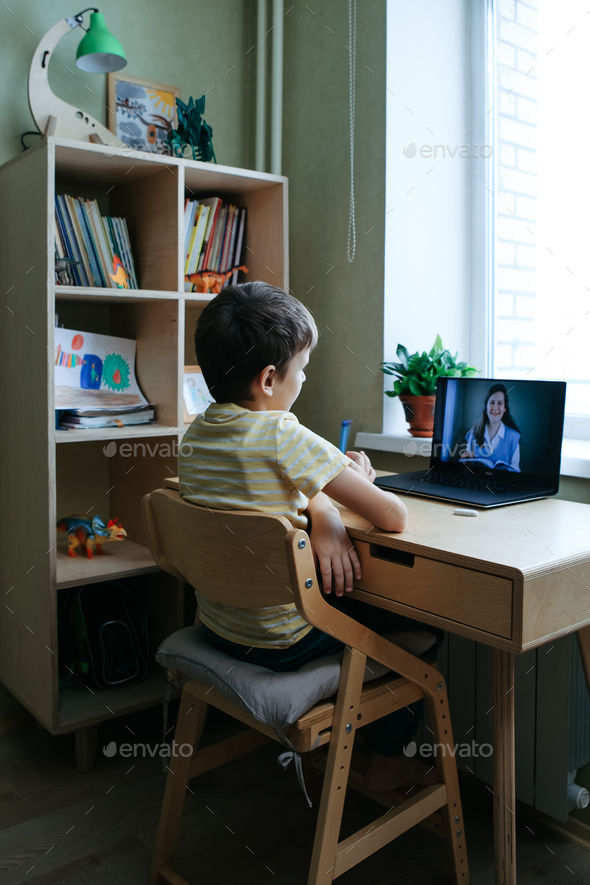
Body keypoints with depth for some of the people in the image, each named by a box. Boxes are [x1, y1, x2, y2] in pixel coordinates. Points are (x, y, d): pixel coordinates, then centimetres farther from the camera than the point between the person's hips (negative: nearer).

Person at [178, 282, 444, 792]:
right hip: (279, 644, -7)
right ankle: (389, 760, 27)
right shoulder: (284, 435, -25)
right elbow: (394, 517, -23)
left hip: (217, 628, 8)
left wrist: (322, 511, -9)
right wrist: (358, 482, -2)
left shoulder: (193, 435, -2)